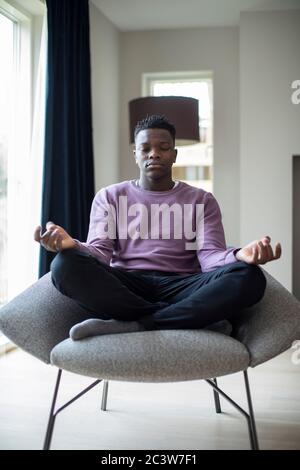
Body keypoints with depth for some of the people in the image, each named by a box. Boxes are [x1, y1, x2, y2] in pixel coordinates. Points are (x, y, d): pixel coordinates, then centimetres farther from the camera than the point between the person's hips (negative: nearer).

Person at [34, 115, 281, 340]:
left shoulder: (202, 200, 15)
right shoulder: (109, 196, 16)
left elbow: (210, 256, 1)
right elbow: (100, 252, 2)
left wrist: (240, 256, -25)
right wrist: (72, 246, -23)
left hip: (181, 287, 1)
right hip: (124, 287, 0)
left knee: (248, 277, -29)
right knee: (66, 265, -29)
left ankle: (130, 325, -27)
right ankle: (181, 317, -24)